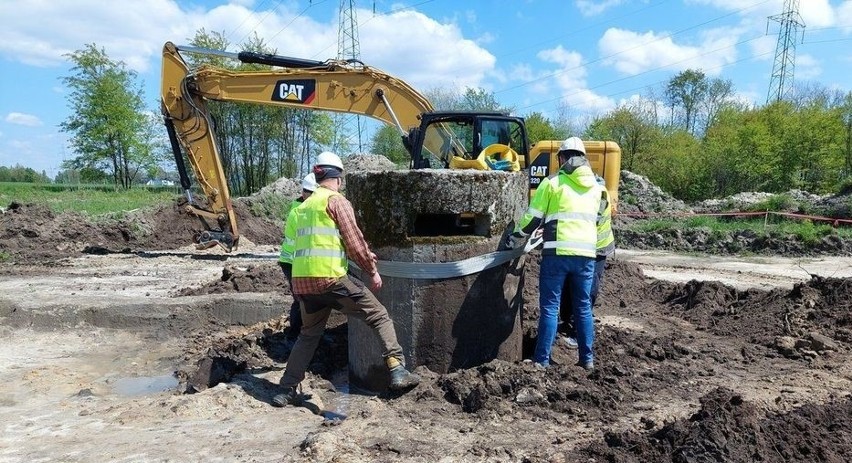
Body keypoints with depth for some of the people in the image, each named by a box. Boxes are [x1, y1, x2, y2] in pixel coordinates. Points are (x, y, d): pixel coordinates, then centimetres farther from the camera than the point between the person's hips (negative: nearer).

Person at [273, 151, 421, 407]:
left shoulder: (304, 206, 21)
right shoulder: (336, 200, -2)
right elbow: (353, 240, -9)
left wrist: (363, 254, 36)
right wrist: (372, 270, 3)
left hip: (301, 280, 7)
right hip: (330, 278, -7)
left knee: (309, 334, 24)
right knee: (379, 316, 4)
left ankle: (287, 390, 24)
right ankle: (397, 370, -5)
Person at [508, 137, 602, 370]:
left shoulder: (552, 182, -2)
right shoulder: (595, 186, 13)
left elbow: (533, 218, -1)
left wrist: (515, 238, 14)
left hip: (557, 253, -4)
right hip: (586, 254, 5)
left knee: (550, 308, 0)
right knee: (583, 307, 14)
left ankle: (542, 360, 2)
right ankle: (587, 358, 21)